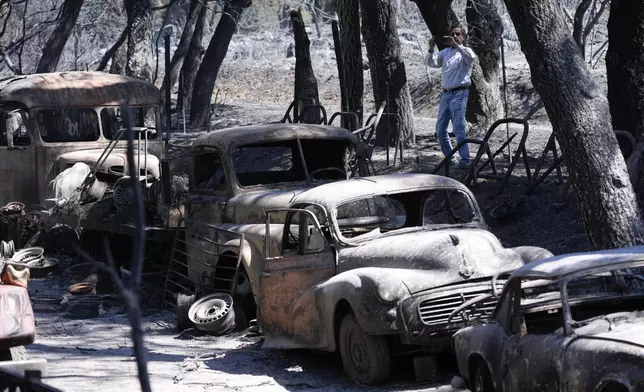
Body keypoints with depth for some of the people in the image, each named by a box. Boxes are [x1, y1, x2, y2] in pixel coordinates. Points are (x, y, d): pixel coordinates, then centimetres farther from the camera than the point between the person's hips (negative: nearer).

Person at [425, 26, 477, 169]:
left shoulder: (465, 51, 1)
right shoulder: (445, 52, 16)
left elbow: (471, 57, -22)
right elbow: (431, 62, 9)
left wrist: (456, 44, -28)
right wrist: (431, 49, -9)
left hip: (459, 93, -7)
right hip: (445, 93, 7)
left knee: (459, 128, -13)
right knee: (440, 129, 9)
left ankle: (465, 160, -11)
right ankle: (449, 157, 21)